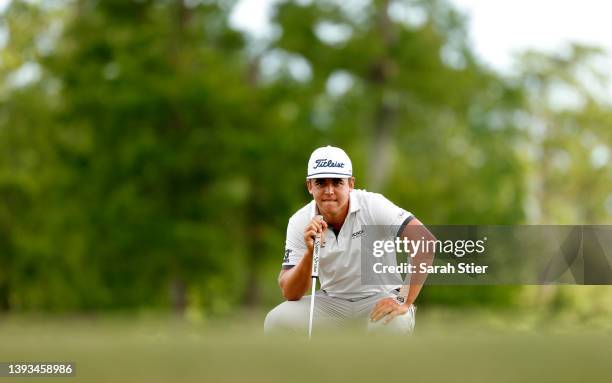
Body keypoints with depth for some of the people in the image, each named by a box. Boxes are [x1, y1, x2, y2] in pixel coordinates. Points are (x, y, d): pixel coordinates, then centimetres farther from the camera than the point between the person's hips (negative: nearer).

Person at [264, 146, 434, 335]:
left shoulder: (372, 205, -18)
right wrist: (310, 252, -30)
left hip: (380, 299, -3)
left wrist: (405, 303, -29)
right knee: (276, 320, -20)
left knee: (395, 323, -37)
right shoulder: (299, 223, -9)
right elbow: (289, 293, -13)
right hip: (331, 301, 3)